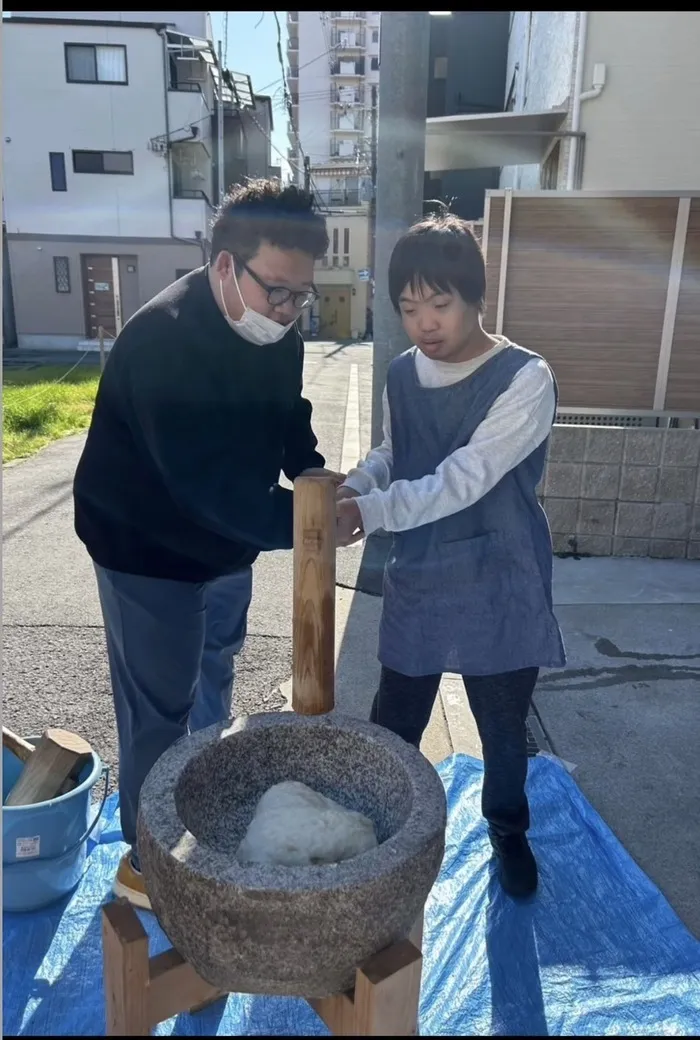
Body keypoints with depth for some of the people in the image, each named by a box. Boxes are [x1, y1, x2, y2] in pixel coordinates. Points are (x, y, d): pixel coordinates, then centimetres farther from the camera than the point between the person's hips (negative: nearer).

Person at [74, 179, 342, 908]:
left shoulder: (275, 330, -6)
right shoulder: (162, 340, -31)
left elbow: (285, 415, 8)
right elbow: (205, 480, -36)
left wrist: (310, 470, -10)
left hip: (226, 539, 8)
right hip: (148, 546, -8)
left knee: (213, 676, 25)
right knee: (160, 709, 2)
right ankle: (147, 861, 25)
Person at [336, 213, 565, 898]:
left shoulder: (525, 380, -17)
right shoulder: (402, 376, 1)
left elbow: (464, 479, -25)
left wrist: (370, 512, -34)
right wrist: (354, 483, -9)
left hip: (499, 589, -3)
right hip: (417, 583, 4)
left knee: (502, 726, 16)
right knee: (394, 724, 15)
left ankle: (508, 830, 45)